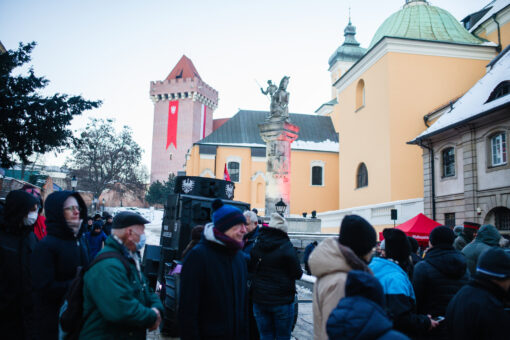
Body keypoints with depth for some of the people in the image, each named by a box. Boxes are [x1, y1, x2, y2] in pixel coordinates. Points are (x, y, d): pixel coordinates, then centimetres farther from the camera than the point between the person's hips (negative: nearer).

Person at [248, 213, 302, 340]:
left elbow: (250, 268, 11)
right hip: (282, 300, -4)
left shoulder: (256, 245, 1)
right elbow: (297, 274, -10)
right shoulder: (287, 247, -14)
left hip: (259, 300, 4)